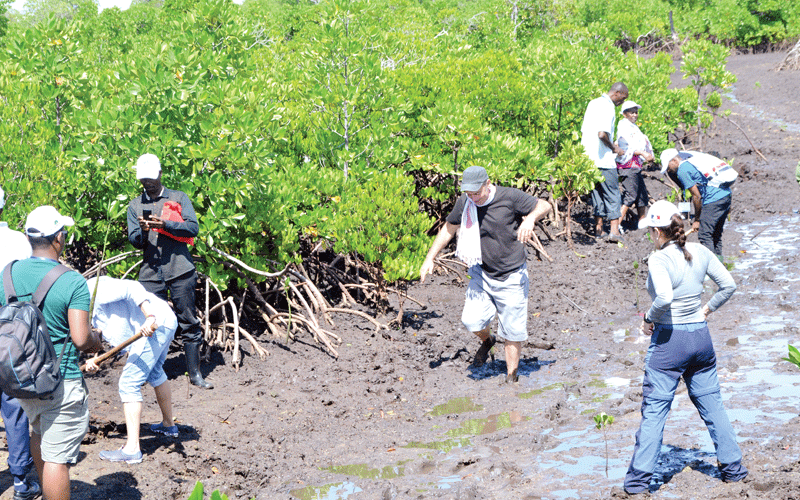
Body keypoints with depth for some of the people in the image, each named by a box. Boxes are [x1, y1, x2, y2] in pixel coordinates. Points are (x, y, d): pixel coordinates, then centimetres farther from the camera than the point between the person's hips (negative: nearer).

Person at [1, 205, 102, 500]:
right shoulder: (72, 282, -17)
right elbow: (81, 339, -20)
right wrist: (96, 341, 2)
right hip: (61, 382, -7)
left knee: (38, 433, 30)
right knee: (56, 458, -1)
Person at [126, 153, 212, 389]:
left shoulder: (179, 198, 8)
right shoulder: (135, 205, 13)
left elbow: (193, 227, -4)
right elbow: (134, 240, 7)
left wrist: (165, 224, -18)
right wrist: (143, 231, -16)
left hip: (180, 270, -1)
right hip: (151, 272, 2)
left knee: (189, 322, 0)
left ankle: (195, 374, 7)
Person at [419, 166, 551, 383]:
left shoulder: (509, 197, -16)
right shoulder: (464, 203, -4)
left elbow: (544, 205, -7)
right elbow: (449, 228, 13)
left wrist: (530, 218, -29)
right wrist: (429, 258, 10)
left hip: (511, 276, -3)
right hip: (482, 273, 3)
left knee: (513, 330, 0)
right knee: (472, 320, -11)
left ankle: (511, 376, 20)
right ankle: (487, 341, 24)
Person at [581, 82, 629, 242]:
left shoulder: (593, 103, 14)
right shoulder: (608, 107, -14)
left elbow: (583, 131, 18)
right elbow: (602, 133, -25)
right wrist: (614, 148, -10)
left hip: (589, 157, 8)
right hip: (604, 159, -8)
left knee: (597, 192, 14)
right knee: (612, 194, -2)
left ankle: (598, 229, 14)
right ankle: (614, 231, -6)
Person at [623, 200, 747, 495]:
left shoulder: (660, 259, -17)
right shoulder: (700, 252, 2)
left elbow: (664, 297, -31)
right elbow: (729, 285, 6)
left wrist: (649, 318, -14)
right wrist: (707, 310, 13)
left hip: (669, 340, -6)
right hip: (701, 336, 6)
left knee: (654, 409, 1)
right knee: (711, 403, 18)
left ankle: (639, 478, 4)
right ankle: (733, 467, 25)